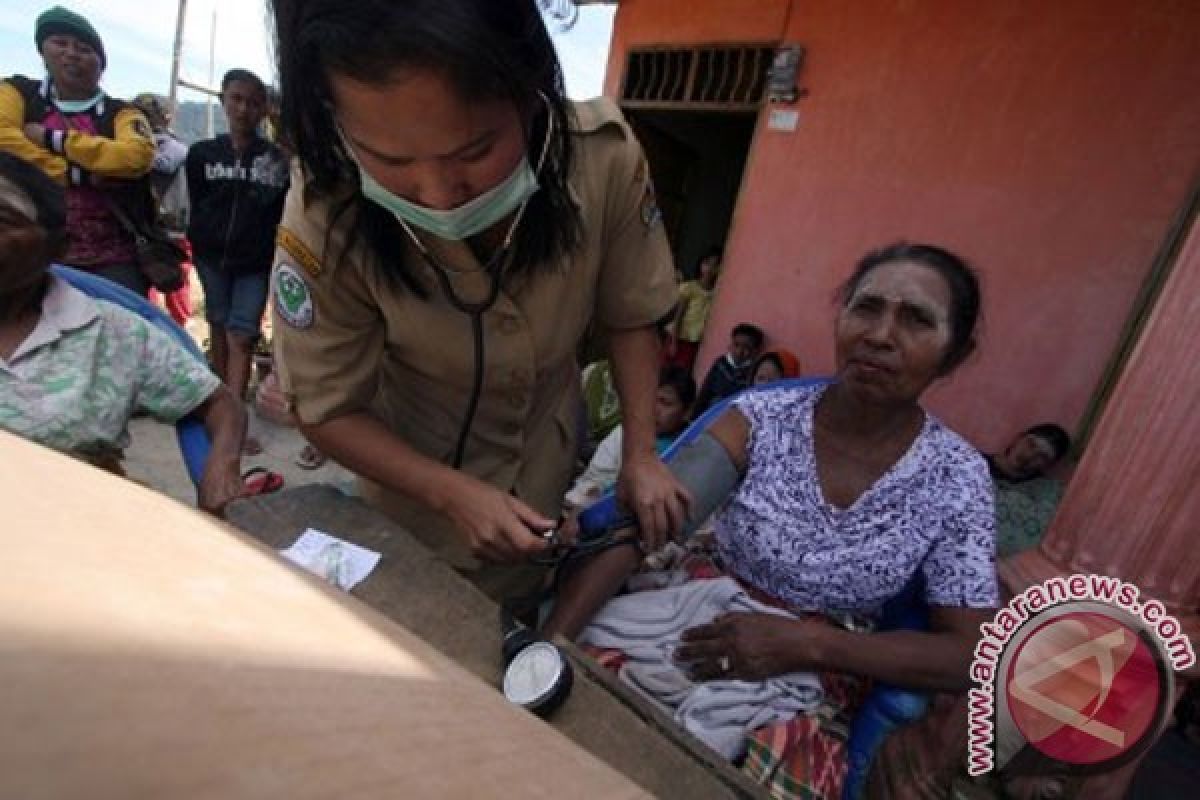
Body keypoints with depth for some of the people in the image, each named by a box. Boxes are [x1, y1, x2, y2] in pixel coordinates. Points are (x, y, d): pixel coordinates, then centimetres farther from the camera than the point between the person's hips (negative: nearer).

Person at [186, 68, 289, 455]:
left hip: (255, 262, -2)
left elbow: (281, 214, -3)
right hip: (212, 256, 3)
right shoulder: (202, 153, 4)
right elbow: (197, 207, 8)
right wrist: (202, 245, 2)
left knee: (242, 336, -8)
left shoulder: (277, 159, -1)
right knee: (219, 329, 13)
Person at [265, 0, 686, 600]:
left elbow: (630, 317, -11)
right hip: (413, 469, -1)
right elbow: (328, 410, -18)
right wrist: (453, 495, -28)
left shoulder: (605, 159, -27)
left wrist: (639, 455, -17)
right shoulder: (326, 221, -31)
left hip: (545, 456, 2)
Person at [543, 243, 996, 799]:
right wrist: (544, 649, -24)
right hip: (704, 623, 1)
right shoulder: (764, 418, -9)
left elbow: (967, 655, -5)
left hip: (813, 683, 0)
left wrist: (807, 644, -18)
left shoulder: (957, 479, -7)